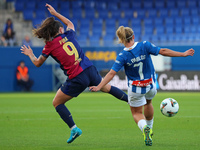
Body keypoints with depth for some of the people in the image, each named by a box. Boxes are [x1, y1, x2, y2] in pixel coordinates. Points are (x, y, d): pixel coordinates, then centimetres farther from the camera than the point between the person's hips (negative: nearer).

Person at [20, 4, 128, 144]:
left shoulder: (50, 46, -3)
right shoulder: (68, 35, 7)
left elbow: (37, 63, 12)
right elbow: (70, 23, 34)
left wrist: (30, 54, 31)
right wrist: (55, 13, 41)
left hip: (77, 79, -5)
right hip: (90, 70, 5)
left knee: (57, 102, 11)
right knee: (106, 87, 33)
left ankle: (74, 128, -1)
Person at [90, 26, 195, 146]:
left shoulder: (122, 56, -19)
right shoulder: (145, 46, -17)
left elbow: (111, 73, -19)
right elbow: (163, 51, -15)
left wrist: (99, 87, -13)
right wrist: (183, 54, -7)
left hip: (135, 89, -2)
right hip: (151, 85, 2)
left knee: (137, 113, 16)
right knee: (148, 103, 34)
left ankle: (145, 128, -16)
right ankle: (149, 128, 47)